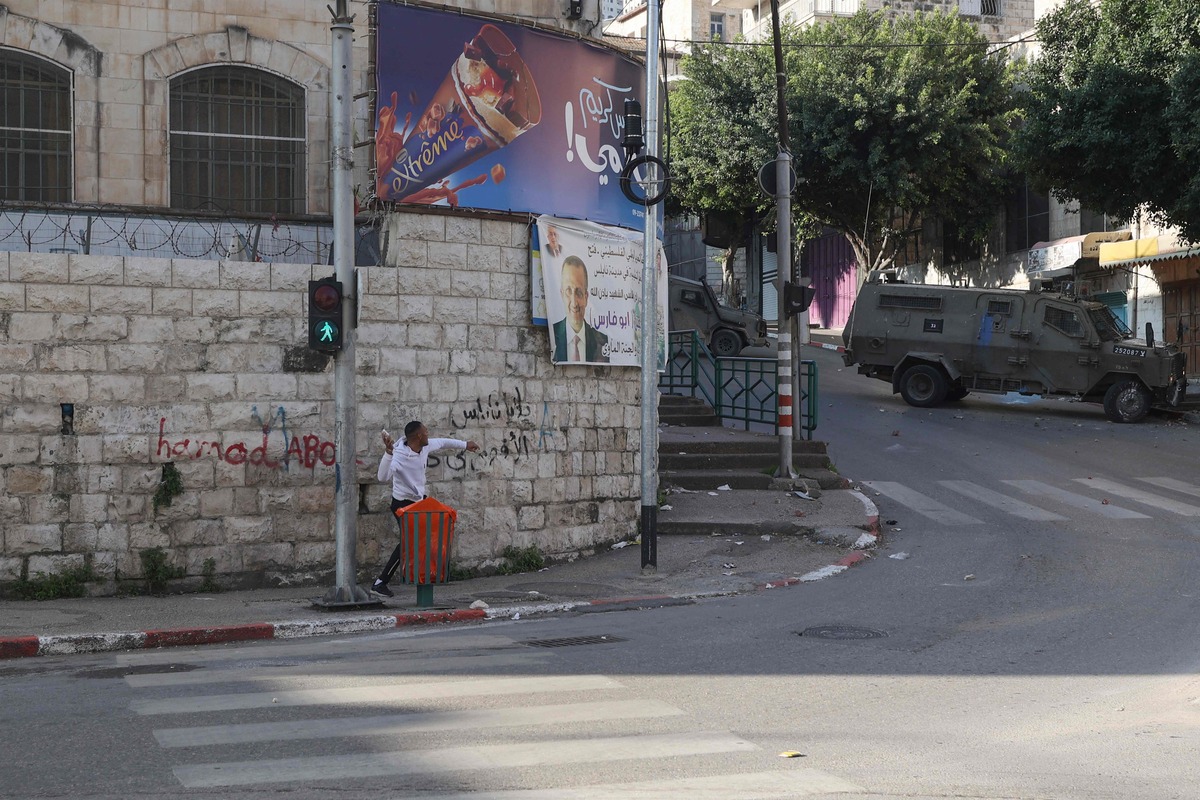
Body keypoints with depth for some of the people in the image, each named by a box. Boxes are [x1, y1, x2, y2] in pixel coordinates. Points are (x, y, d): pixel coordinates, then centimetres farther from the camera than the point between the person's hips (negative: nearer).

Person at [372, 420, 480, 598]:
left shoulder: (426, 446, -7)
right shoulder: (399, 455, -31)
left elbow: (443, 443, 14)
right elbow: (383, 476, -46)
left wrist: (465, 445, 26)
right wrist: (388, 452, -58)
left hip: (420, 500, 9)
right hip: (403, 503, -9)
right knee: (407, 544, -16)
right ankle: (380, 583, -12)